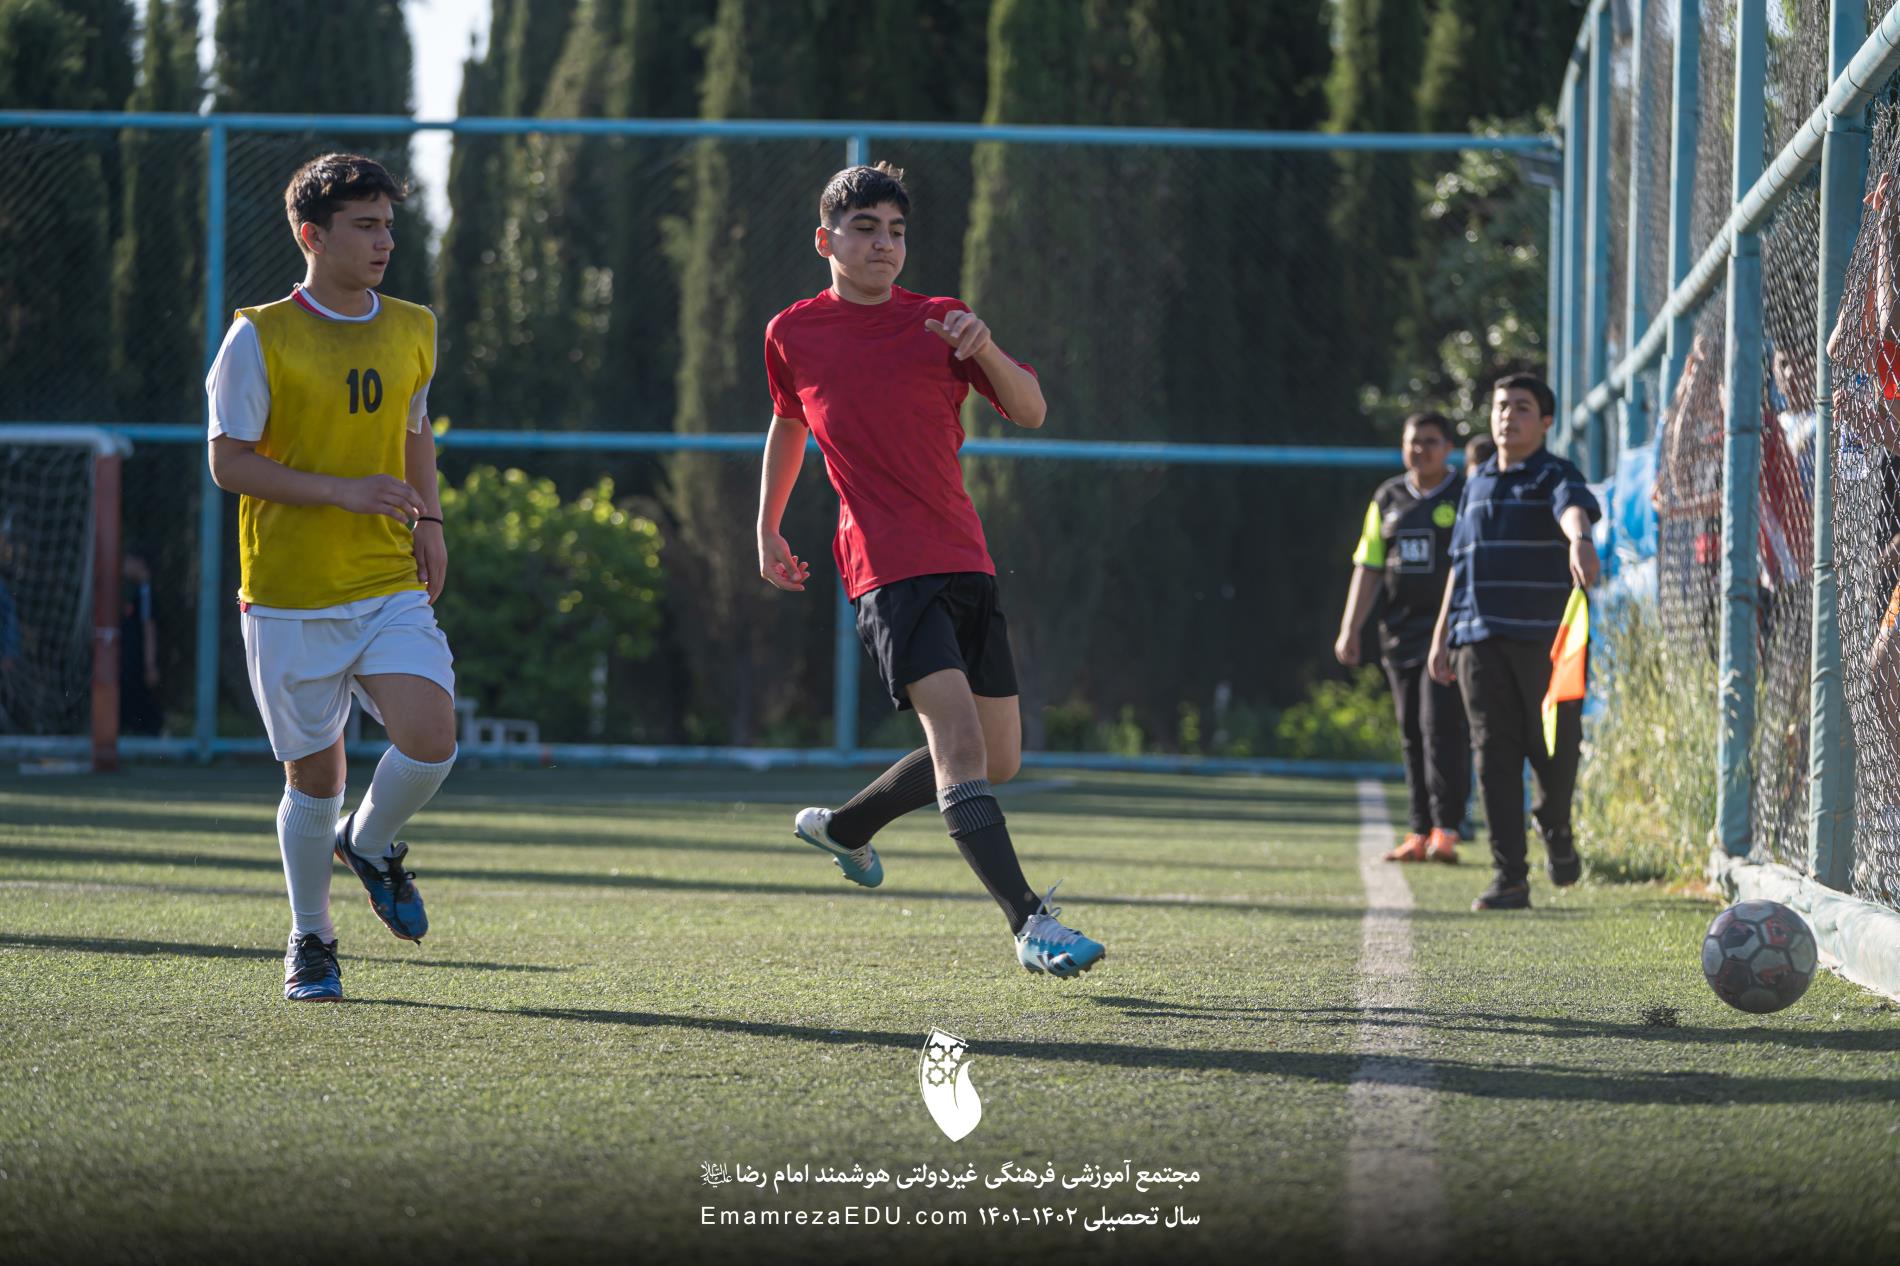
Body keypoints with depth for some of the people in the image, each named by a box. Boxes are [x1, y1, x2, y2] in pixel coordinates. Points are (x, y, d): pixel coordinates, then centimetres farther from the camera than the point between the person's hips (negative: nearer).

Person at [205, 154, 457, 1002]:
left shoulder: (412, 332, 9)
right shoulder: (261, 337, -6)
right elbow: (229, 461, -9)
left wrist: (428, 520, 9)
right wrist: (345, 491, -18)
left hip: (392, 588, 3)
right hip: (289, 597, -3)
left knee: (430, 738, -17)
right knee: (314, 774, 3)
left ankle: (371, 845, 15)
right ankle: (310, 939, 24)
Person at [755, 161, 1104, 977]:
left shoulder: (940, 322, 7)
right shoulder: (793, 335, 6)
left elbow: (1030, 412, -1)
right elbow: (788, 426, 25)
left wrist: (984, 349, -20)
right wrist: (767, 531, 26)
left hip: (966, 564, 4)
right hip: (887, 569, -4)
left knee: (997, 760, 10)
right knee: (958, 738, -22)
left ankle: (844, 826, 33)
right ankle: (1030, 924, -28)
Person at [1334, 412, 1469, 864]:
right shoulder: (1388, 498, 14)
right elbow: (1368, 567, 15)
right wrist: (1349, 630, 9)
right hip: (1400, 635, 5)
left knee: (1441, 729, -13)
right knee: (1412, 737, 6)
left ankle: (1446, 830, -11)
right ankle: (1420, 834, 9)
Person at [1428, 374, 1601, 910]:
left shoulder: (1554, 475, 1)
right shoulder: (1477, 483, 18)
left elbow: (1574, 508, -24)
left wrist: (1579, 539, -47)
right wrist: (1441, 635, 21)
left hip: (1545, 637, -4)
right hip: (1480, 638, 4)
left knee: (1553, 746, 0)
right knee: (1494, 755, -2)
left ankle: (1555, 828, 31)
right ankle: (1508, 876, -3)